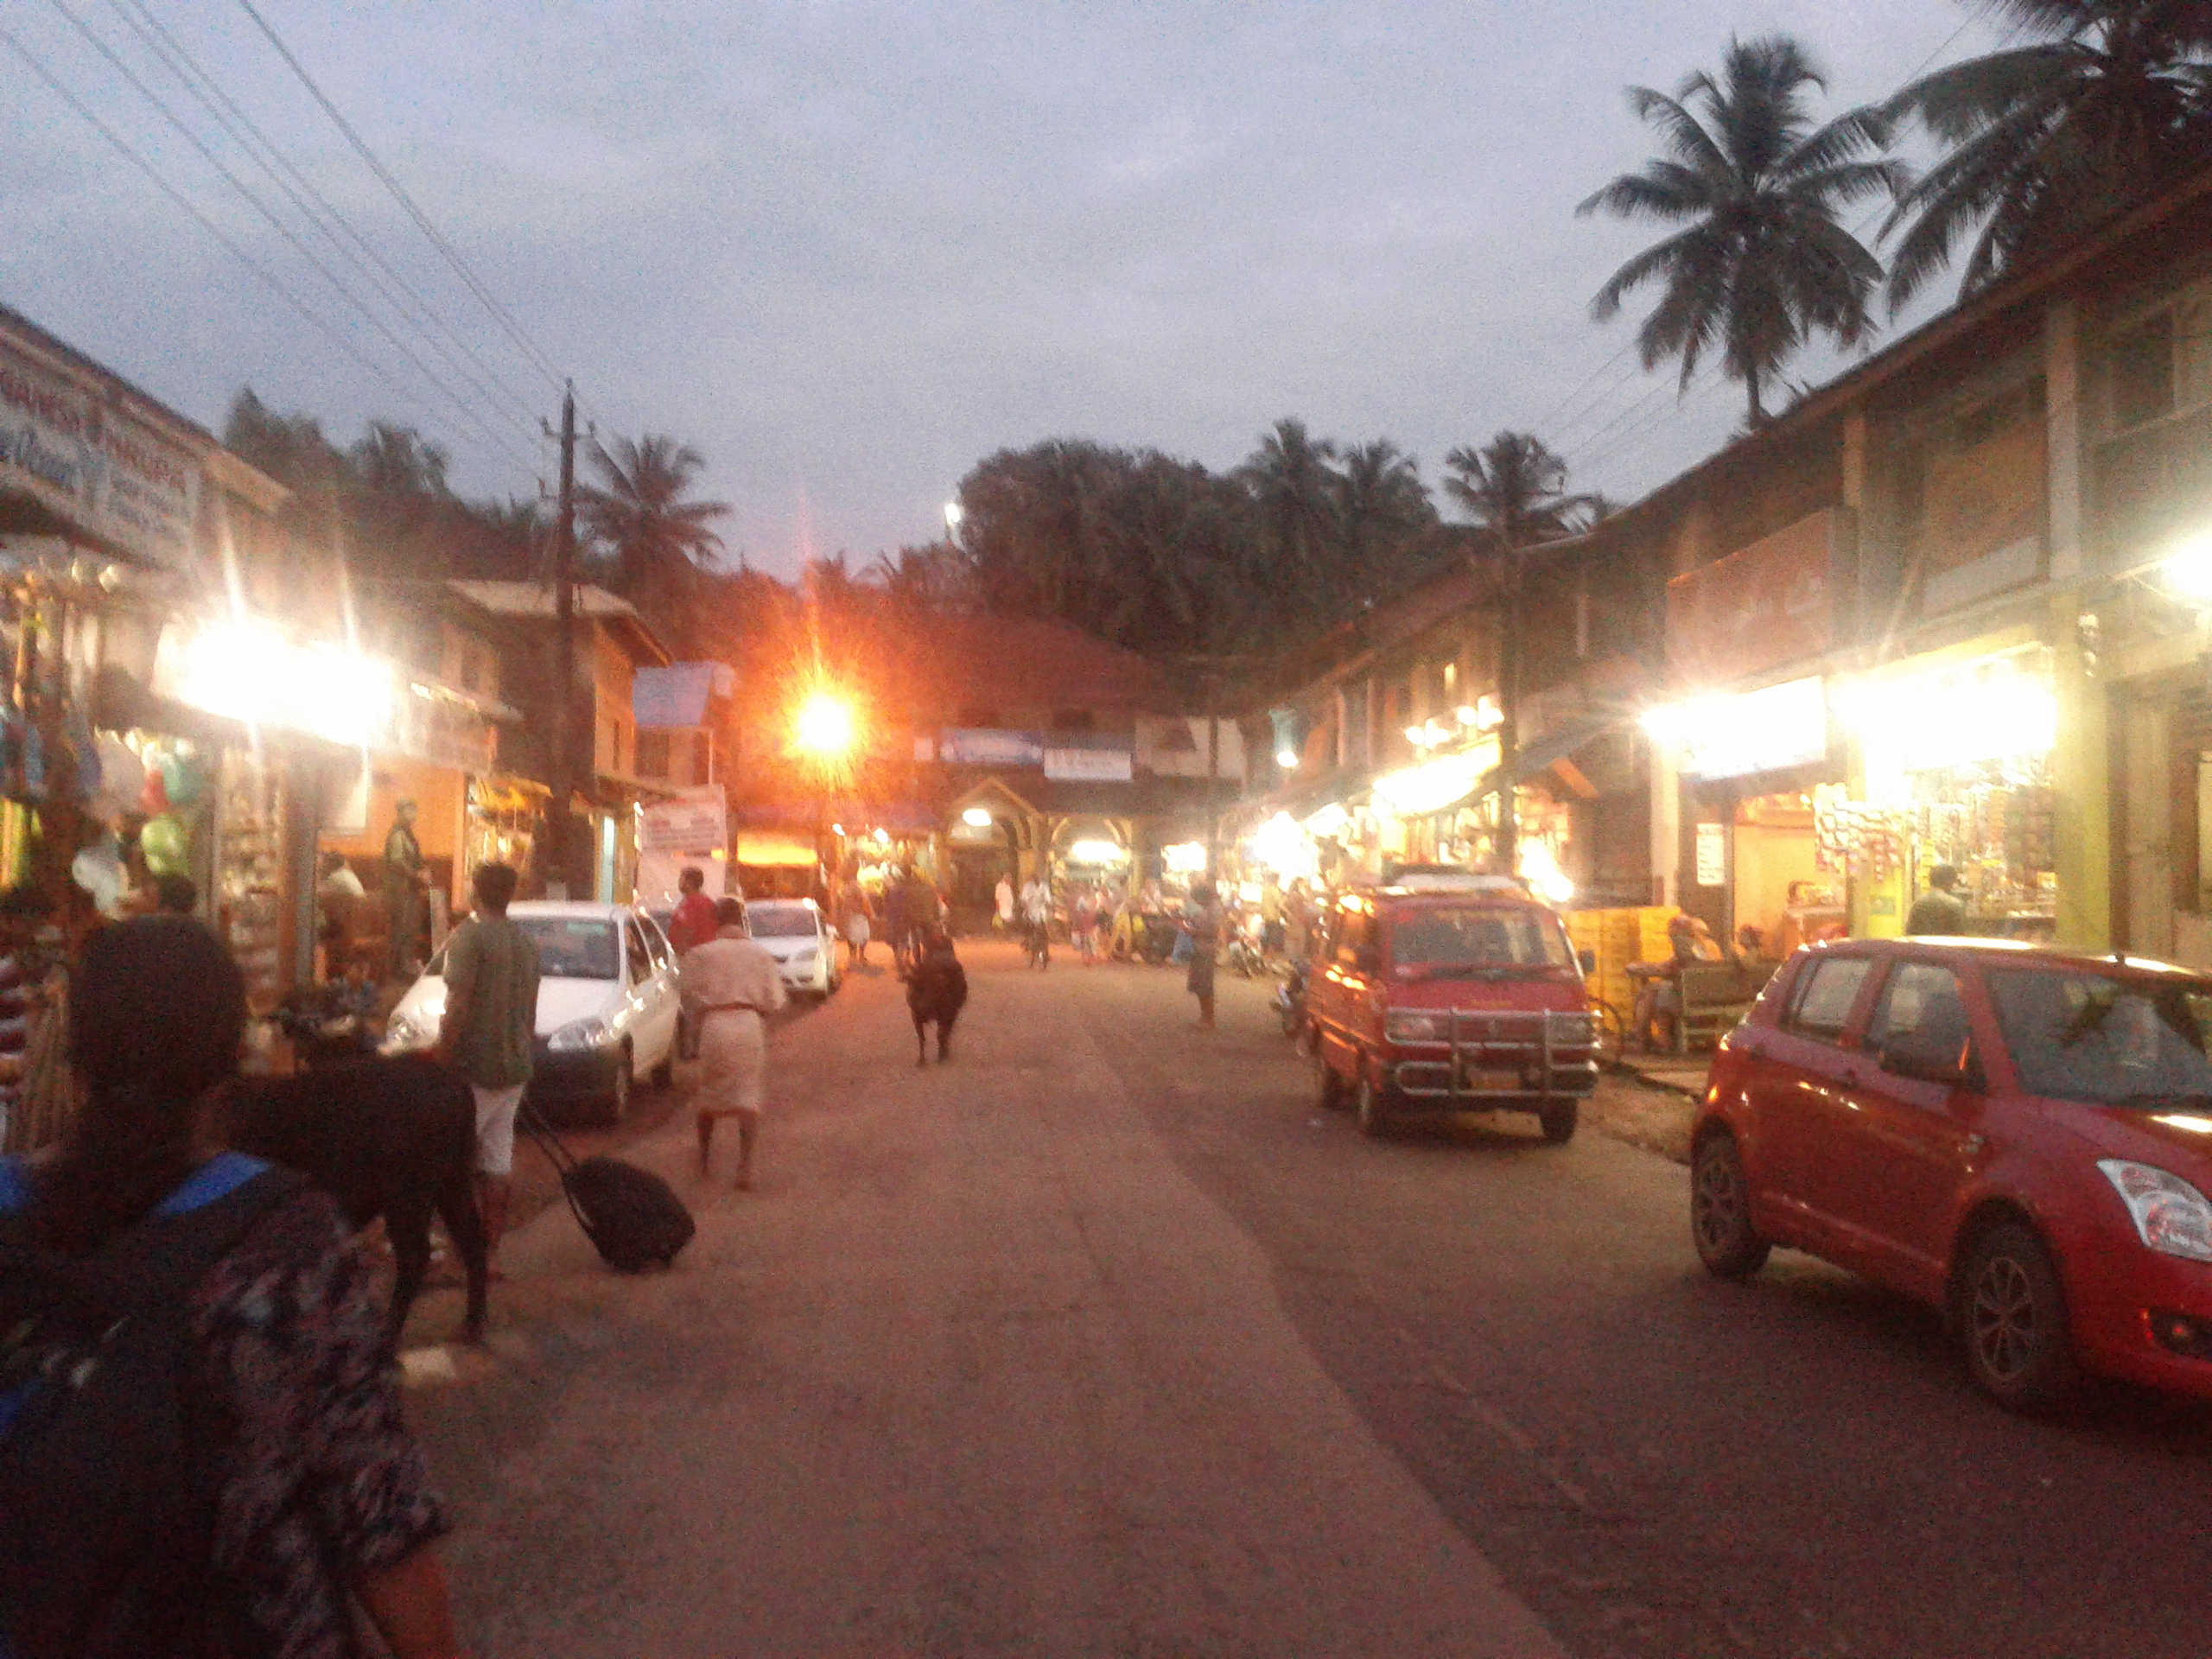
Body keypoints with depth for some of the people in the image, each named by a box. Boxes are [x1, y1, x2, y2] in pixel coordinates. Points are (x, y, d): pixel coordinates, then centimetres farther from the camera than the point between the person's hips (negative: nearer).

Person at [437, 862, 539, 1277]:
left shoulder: (470, 936, -12)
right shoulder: (525, 942, 12)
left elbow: (457, 1008, -18)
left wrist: (441, 1060, -13)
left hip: (474, 1068, -7)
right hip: (514, 1070, 7)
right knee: (498, 1159, 10)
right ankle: (491, 1253, 13)